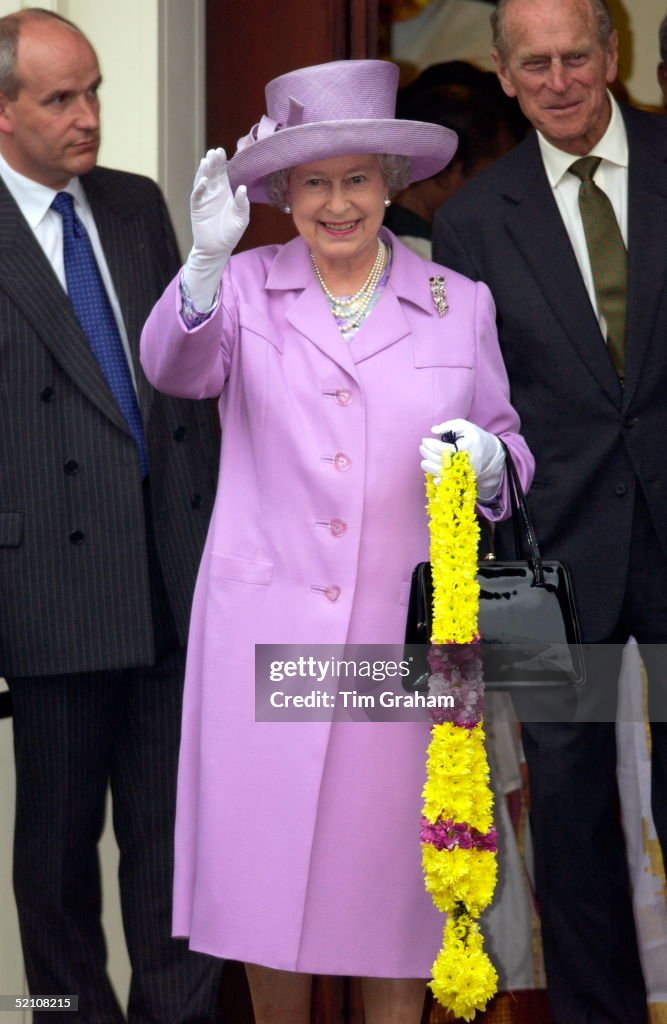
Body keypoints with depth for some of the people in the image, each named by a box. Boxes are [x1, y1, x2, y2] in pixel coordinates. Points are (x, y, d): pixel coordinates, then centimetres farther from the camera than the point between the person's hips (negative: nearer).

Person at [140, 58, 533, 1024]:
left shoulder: (461, 304, 6)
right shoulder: (246, 286, 3)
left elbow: (511, 443, 11)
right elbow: (175, 367, -17)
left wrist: (487, 463, -14)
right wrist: (206, 259, -36)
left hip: (405, 628, 1)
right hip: (266, 624, 0)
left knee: (390, 866, 6)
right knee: (266, 866, 5)